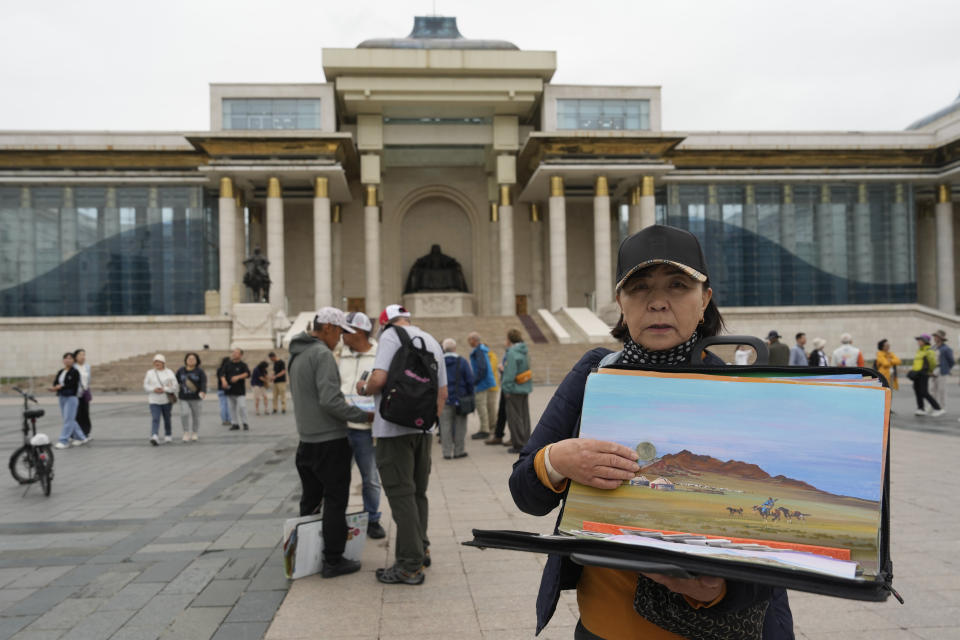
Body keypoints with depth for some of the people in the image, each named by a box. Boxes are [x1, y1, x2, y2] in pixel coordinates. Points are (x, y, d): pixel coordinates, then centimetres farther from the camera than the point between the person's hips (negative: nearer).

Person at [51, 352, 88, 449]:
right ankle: (81, 438, 22)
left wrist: (60, 386, -20)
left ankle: (63, 441, -4)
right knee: (70, 420, 11)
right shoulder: (60, 372, 12)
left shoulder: (75, 372, -6)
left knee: (68, 419, -6)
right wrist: (54, 387, -16)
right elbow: (55, 383, 5)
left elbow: (72, 385, -16)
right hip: (61, 397, 7)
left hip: (71, 397, -7)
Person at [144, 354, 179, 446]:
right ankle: (154, 437, -27)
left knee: (167, 419, 11)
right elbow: (146, 386, 3)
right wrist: (154, 389, -16)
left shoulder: (169, 373, 0)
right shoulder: (150, 373, 5)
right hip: (154, 401, 0)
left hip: (167, 400, 0)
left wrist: (164, 389, -19)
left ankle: (168, 436, 30)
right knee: (155, 419, -15)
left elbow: (175, 387, -5)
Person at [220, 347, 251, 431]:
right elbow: (222, 373, 1)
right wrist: (223, 380, -19)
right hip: (229, 390, 4)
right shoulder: (227, 364, 8)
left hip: (240, 391, -4)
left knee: (242, 406, -10)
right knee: (232, 408, 8)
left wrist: (238, 377, -29)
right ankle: (235, 424, 17)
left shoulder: (243, 365, -2)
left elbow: (247, 373, -16)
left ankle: (245, 423, 4)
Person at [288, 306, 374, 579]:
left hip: (307, 440, 9)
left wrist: (343, 398, 17)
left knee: (310, 499, 17)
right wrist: (365, 415, -16)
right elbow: (330, 401, -24)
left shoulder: (297, 355, 13)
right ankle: (333, 560, 5)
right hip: (329, 441, -9)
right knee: (335, 500, 0)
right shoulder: (322, 354, -16)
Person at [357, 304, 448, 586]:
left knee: (401, 494, -2)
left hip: (395, 428, -7)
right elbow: (442, 392, 18)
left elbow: (379, 378, -19)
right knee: (418, 492, 17)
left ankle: (411, 565, 2)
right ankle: (420, 549, 27)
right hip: (423, 429, 7)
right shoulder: (432, 341, 17)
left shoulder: (391, 335, -6)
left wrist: (363, 389, 1)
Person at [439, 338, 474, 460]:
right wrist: (470, 397, 5)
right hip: (460, 399, -1)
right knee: (460, 426, 8)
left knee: (445, 427, 5)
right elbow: (470, 381, -4)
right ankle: (459, 451, 13)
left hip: (444, 400, 1)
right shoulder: (462, 362, -3)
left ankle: (447, 452, 7)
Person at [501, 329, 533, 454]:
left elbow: (510, 373, -19)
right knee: (524, 417, 13)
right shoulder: (524, 352, 11)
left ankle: (518, 445, 1)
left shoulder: (512, 353, -16)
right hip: (525, 389, 9)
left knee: (514, 418, -2)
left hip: (515, 389, -9)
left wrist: (507, 389, -13)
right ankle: (526, 443, 19)